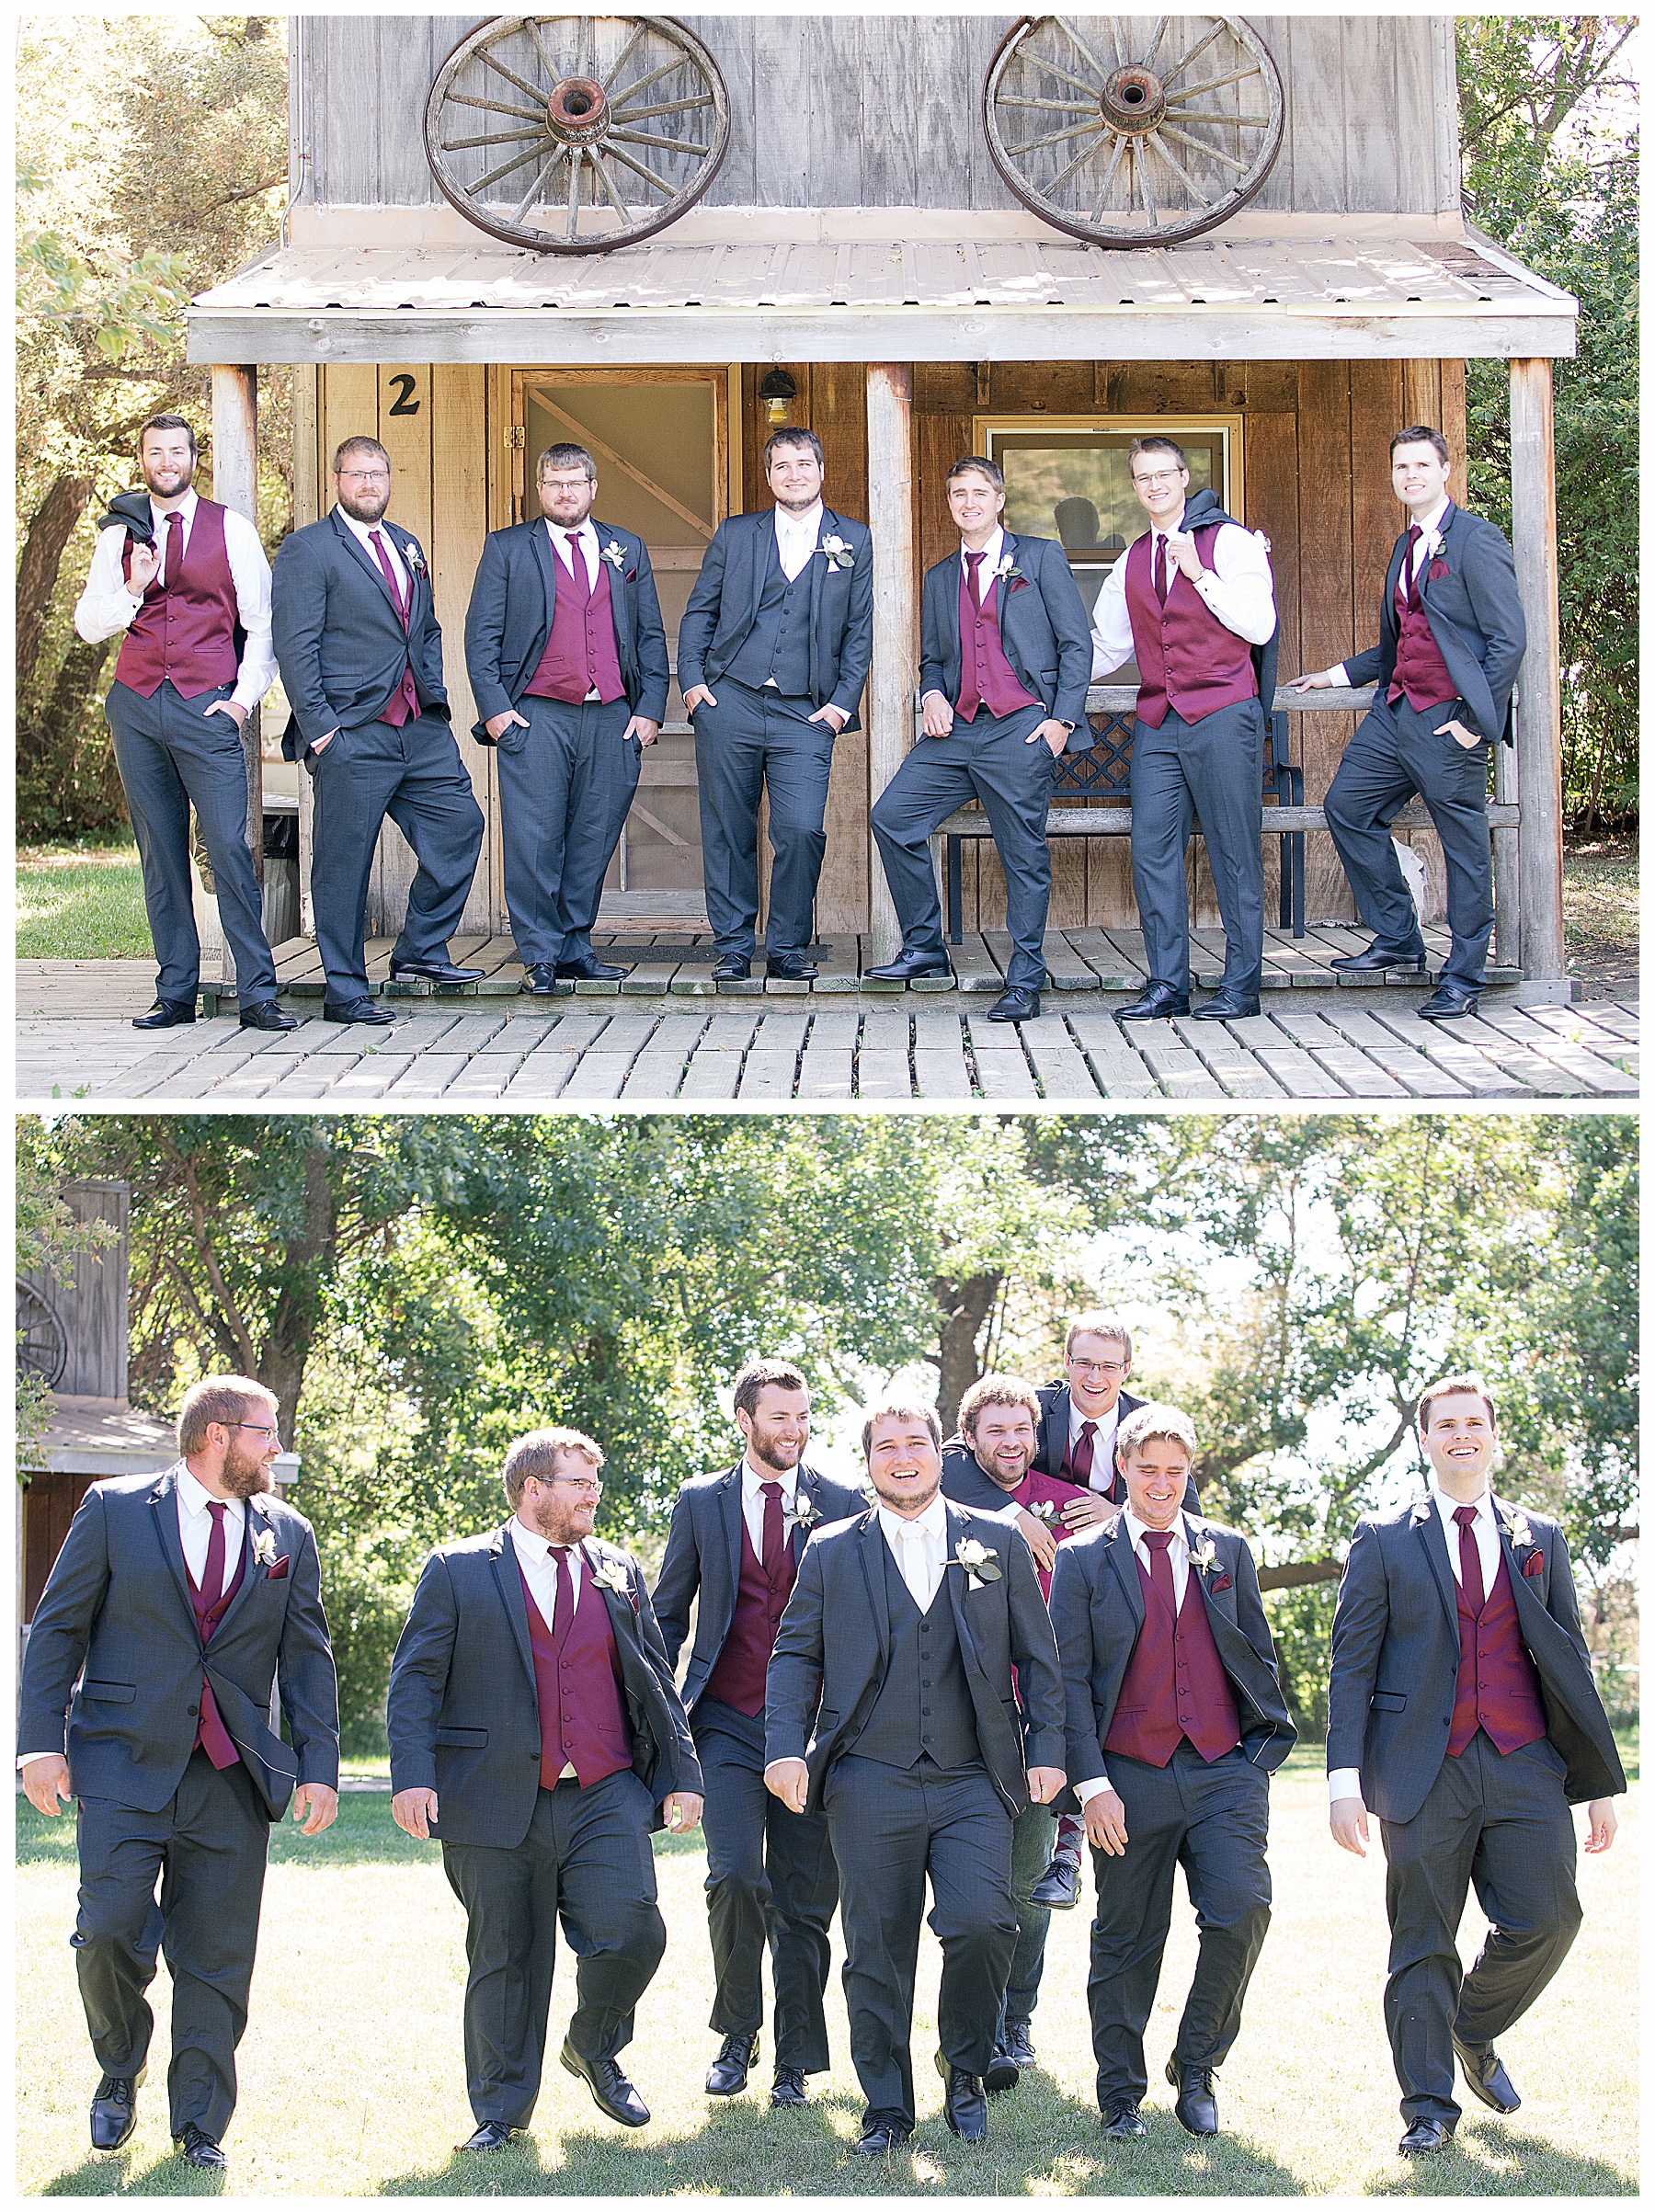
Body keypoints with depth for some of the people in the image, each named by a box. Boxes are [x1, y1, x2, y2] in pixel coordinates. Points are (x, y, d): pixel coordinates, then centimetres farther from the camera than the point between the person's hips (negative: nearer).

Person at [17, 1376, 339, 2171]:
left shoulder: (287, 1533, 11)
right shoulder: (115, 1510, 3)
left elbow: (309, 1657, 12)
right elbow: (56, 1628, 3)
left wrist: (318, 1767, 3)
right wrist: (41, 1743, -6)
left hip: (233, 1778, 3)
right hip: (125, 1766, -2)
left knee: (217, 1957, 2)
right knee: (111, 1930, -11)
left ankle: (200, 2127, 11)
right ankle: (120, 2074, 16)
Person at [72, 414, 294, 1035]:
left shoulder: (231, 529, 5)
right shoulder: (120, 534, 11)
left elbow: (262, 622, 6)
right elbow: (87, 624, 10)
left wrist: (244, 696, -3)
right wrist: (132, 590, -7)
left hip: (207, 706, -3)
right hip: (136, 704, 3)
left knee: (229, 849, -11)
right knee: (159, 854, 4)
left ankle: (257, 995, -9)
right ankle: (175, 994, 7)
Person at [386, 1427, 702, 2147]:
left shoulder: (619, 1573, 14)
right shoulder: (459, 1570, 3)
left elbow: (656, 1682, 16)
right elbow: (414, 1680, -1)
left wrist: (681, 1775, 8)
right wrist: (412, 1777, -13)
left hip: (605, 1800, 2)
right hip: (496, 1804, -2)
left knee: (632, 1933, -12)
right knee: (505, 1959, 4)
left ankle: (595, 2050, 17)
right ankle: (501, 2109, 19)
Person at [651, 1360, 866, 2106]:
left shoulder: (842, 1505, 5)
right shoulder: (701, 1504, 7)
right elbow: (668, 1614, 13)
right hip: (727, 1723, 0)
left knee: (803, 1902, 3)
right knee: (735, 1875, -16)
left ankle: (794, 2062, 14)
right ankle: (737, 2034, 5)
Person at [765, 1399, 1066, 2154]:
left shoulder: (998, 1544, 10)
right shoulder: (831, 1552, 10)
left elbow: (1037, 1658, 11)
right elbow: (795, 1654, 9)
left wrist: (1046, 1750, 2)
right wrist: (785, 1747, -5)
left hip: (973, 1783, 0)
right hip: (869, 1785, 0)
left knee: (982, 1923, -17)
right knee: (877, 1952, 1)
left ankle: (965, 2070, 7)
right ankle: (887, 2110, 14)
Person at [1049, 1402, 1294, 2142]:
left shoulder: (1227, 1551, 12)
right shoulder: (1084, 1560, 4)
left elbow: (1259, 1655, 17)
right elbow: (1070, 1678, 0)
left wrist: (1267, 1743, 9)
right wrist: (1091, 1782, -8)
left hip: (1225, 1770, 2)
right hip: (1130, 1776, -1)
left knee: (1241, 1911, -15)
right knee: (1126, 1939, 4)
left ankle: (1196, 2068, 4)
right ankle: (1121, 2094, 17)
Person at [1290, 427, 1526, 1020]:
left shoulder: (1477, 541, -9)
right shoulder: (1406, 547, 17)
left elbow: (1508, 639, -13)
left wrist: (1474, 720, -15)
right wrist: (1336, 675, 22)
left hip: (1449, 719, -9)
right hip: (1396, 708, 9)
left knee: (1463, 844, -1)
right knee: (1346, 806, 6)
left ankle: (1462, 981, 7)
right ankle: (1398, 939, 17)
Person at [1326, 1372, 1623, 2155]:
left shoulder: (1539, 1540, 15)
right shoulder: (1383, 1540, 7)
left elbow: (1570, 1664, 15)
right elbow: (1351, 1665, 3)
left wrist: (1601, 1781, 9)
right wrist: (1346, 1776, -8)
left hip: (1525, 1767, 2)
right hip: (1426, 1771, -2)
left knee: (1545, 1919, -10)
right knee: (1421, 1944, 1)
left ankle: (1473, 2034, 18)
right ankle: (1428, 2107, 12)